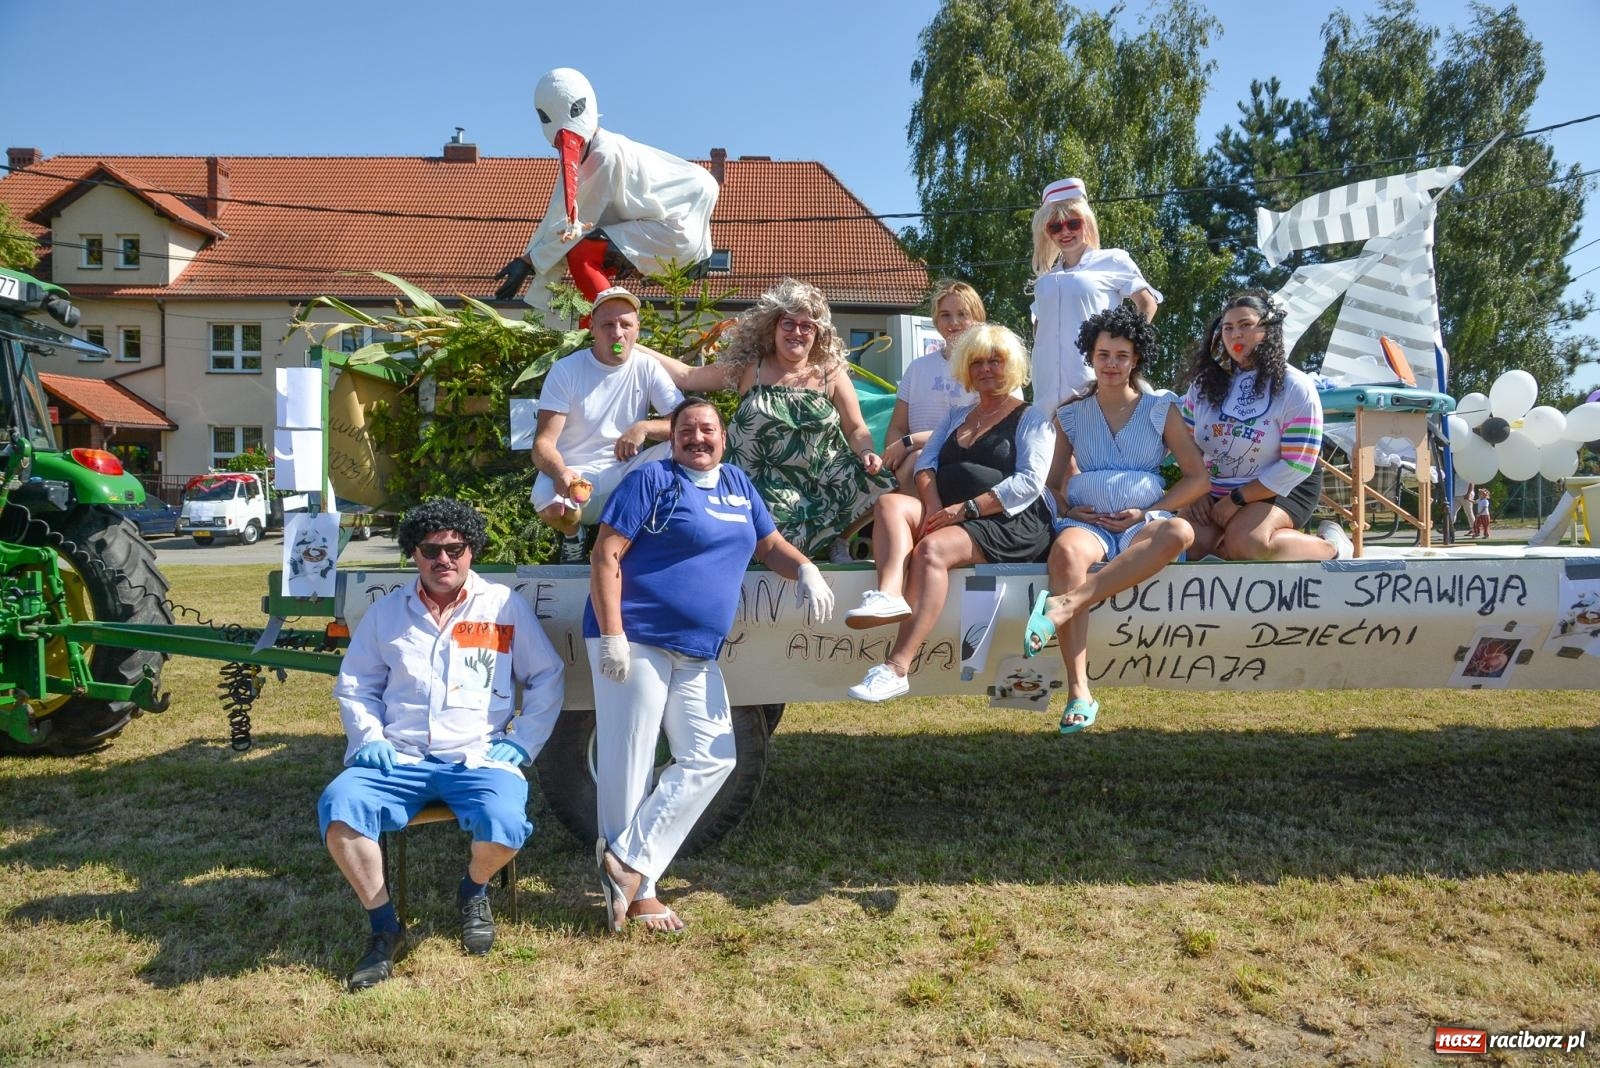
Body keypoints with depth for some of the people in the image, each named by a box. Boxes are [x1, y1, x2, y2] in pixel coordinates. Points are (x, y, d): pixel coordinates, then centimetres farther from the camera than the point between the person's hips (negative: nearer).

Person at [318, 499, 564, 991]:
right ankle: (385, 928, -6)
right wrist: (369, 737, 3)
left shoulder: (505, 606, 7)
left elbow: (546, 678, 10)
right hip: (397, 758, 2)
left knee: (504, 824, -32)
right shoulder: (386, 613, 14)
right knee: (338, 807, -27)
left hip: (479, 759, -2)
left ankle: (474, 890, 7)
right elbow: (354, 683, 20)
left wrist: (521, 742, -1)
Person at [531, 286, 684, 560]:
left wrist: (644, 428, -27)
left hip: (629, 474, 2)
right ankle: (571, 535, 5)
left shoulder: (648, 369, 0)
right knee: (551, 504, -36)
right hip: (576, 475, -2)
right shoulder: (566, 370, -6)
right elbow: (543, 444, -12)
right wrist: (560, 473, -36)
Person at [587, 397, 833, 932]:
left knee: (711, 758, 0)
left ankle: (629, 863, 5)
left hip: (697, 655, 7)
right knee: (628, 764, -3)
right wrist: (611, 635, -18)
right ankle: (635, 891, 8)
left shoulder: (737, 484, 17)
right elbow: (606, 555, -8)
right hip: (635, 641, -7)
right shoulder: (652, 480, -2)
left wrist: (807, 570, 0)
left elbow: (771, 545, 23)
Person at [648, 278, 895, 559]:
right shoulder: (749, 368, 6)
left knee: (883, 493, -23)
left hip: (825, 483, 1)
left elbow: (856, 430, 9)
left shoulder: (831, 374, 6)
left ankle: (836, 540, 4)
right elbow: (686, 376, 7)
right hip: (768, 490, -1)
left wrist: (868, 453, -12)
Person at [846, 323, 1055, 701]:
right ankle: (888, 596, -48)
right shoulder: (955, 417, 28)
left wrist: (965, 509, -16)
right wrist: (933, 507, -9)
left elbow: (1028, 483, -6)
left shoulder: (1032, 419, 10)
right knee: (890, 503, -22)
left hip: (1008, 525, -6)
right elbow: (926, 463, 13)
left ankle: (896, 668, -41)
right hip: (948, 517, 6)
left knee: (932, 549, -33)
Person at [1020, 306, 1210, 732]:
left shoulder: (1161, 409, 13)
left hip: (1143, 523, 0)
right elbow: (1053, 483, 19)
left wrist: (1147, 512, -6)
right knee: (1065, 551, -37)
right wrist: (1067, 511, -3)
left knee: (1179, 532, -37)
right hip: (1087, 521, 0)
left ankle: (1065, 604, -46)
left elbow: (1198, 478, 8)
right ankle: (1079, 692, -42)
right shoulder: (1072, 414, 16)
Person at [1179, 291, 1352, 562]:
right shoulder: (1206, 381, 2)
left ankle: (1327, 545, -5)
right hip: (1213, 488, 5)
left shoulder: (1294, 387, -11)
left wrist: (1236, 499, -17)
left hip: (1280, 489, -4)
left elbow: (1296, 466, -15)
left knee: (1243, 543, -31)